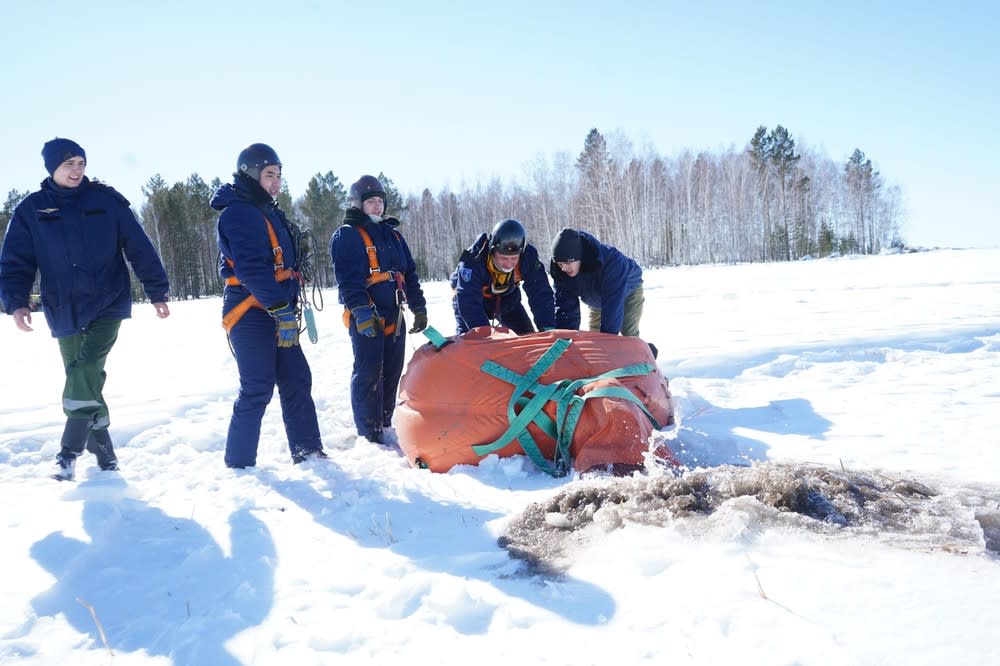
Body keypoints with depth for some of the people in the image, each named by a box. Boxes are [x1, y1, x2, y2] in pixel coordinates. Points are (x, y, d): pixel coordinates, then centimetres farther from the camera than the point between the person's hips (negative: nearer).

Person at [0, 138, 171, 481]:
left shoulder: (106, 200, -1)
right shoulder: (31, 209, 3)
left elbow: (139, 247, 2)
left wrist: (156, 292, 2)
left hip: (108, 305, -2)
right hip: (64, 311, 3)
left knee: (86, 372, -18)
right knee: (82, 382, 8)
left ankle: (70, 450, -10)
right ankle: (102, 450, 21)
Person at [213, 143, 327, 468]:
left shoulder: (268, 212, 18)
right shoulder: (238, 213, -13)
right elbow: (251, 268, -24)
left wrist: (288, 307, 20)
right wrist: (280, 308, -28)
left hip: (277, 310, 9)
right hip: (250, 312, -9)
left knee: (297, 379, 8)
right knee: (258, 389, -5)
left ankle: (307, 452, 16)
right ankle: (239, 464, 6)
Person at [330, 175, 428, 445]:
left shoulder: (392, 234, 18)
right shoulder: (346, 235, -5)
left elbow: (410, 273, 18)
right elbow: (348, 279, -15)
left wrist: (419, 308, 12)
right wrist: (362, 312, -24)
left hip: (394, 316, 7)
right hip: (366, 319, -7)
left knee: (392, 372, 11)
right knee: (368, 374, -7)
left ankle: (385, 424, 23)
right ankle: (369, 433, 0)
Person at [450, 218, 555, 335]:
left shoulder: (528, 256, -30)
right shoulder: (474, 260, -40)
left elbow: (541, 293, -28)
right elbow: (468, 302, -45)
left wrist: (548, 328, -39)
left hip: (507, 299, 3)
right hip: (474, 298, -3)